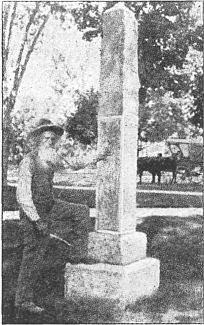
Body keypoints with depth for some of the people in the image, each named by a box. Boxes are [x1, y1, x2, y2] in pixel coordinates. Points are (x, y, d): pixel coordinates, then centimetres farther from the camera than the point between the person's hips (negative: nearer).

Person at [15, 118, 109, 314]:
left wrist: (93, 161, 13)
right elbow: (22, 196, -25)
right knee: (33, 257, 0)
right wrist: (37, 220, -26)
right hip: (34, 211, -7)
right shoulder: (28, 162, -24)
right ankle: (23, 300, 16)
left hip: (50, 206, 7)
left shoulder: (51, 157, -2)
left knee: (83, 211, 13)